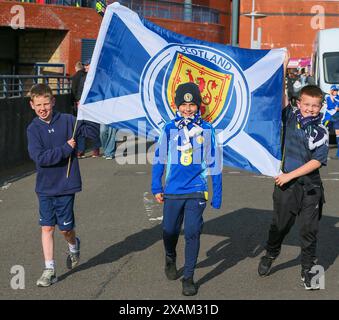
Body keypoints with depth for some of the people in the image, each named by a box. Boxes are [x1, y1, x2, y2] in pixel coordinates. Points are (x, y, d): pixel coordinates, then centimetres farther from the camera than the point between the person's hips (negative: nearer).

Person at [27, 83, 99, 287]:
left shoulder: (67, 121, -5)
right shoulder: (33, 129, -3)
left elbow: (93, 132, -10)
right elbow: (39, 156, -16)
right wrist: (66, 149, -18)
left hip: (66, 185, -1)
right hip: (45, 187, 1)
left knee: (65, 228, 7)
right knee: (47, 227, 3)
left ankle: (74, 245, 41)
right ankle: (49, 270, 12)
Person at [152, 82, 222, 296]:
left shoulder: (207, 130, -2)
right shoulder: (170, 129, 0)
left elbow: (214, 163, 4)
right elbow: (159, 159, 8)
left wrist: (217, 195, 4)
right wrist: (156, 188, 5)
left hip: (197, 192, -1)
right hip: (172, 191, 1)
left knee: (192, 234, -5)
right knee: (170, 231, 10)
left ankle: (189, 277, 8)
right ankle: (170, 259, 41)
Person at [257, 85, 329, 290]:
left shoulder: (321, 132, -8)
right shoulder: (290, 115, -1)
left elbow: (317, 161, -13)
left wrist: (290, 175, -14)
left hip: (310, 187, -2)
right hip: (287, 183, 2)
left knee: (309, 230, 4)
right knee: (280, 224, 15)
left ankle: (308, 270, 15)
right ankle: (270, 255, 39)